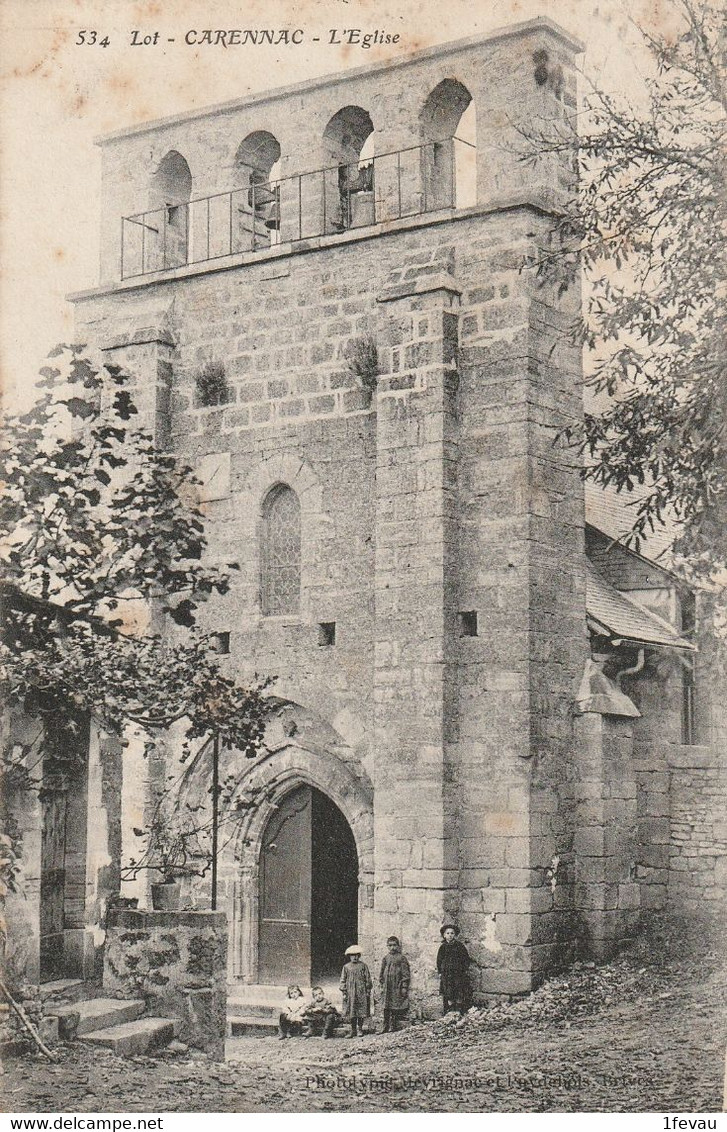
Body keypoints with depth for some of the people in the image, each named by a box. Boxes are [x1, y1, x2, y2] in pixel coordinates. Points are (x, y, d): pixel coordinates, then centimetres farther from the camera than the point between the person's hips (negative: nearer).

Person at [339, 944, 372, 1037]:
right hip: (350, 992, 1)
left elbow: (368, 979, 5)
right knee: (351, 1011, 2)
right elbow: (343, 980, 7)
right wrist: (344, 992, 1)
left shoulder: (363, 966, 3)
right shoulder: (346, 967, 6)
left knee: (361, 1011, 0)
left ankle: (360, 1028, 13)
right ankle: (353, 1030, 11)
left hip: (361, 992, -1)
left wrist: (368, 990, 1)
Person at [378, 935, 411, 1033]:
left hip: (398, 987, -3)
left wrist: (404, 986, -8)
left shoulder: (402, 958, -1)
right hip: (387, 987, 3)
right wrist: (381, 985, 10)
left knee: (397, 1009, -2)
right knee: (386, 1008, 3)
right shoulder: (385, 958, 11)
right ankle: (386, 1027, 8)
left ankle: (394, 1026, 5)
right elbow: (381, 973, 16)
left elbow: (406, 973, -3)